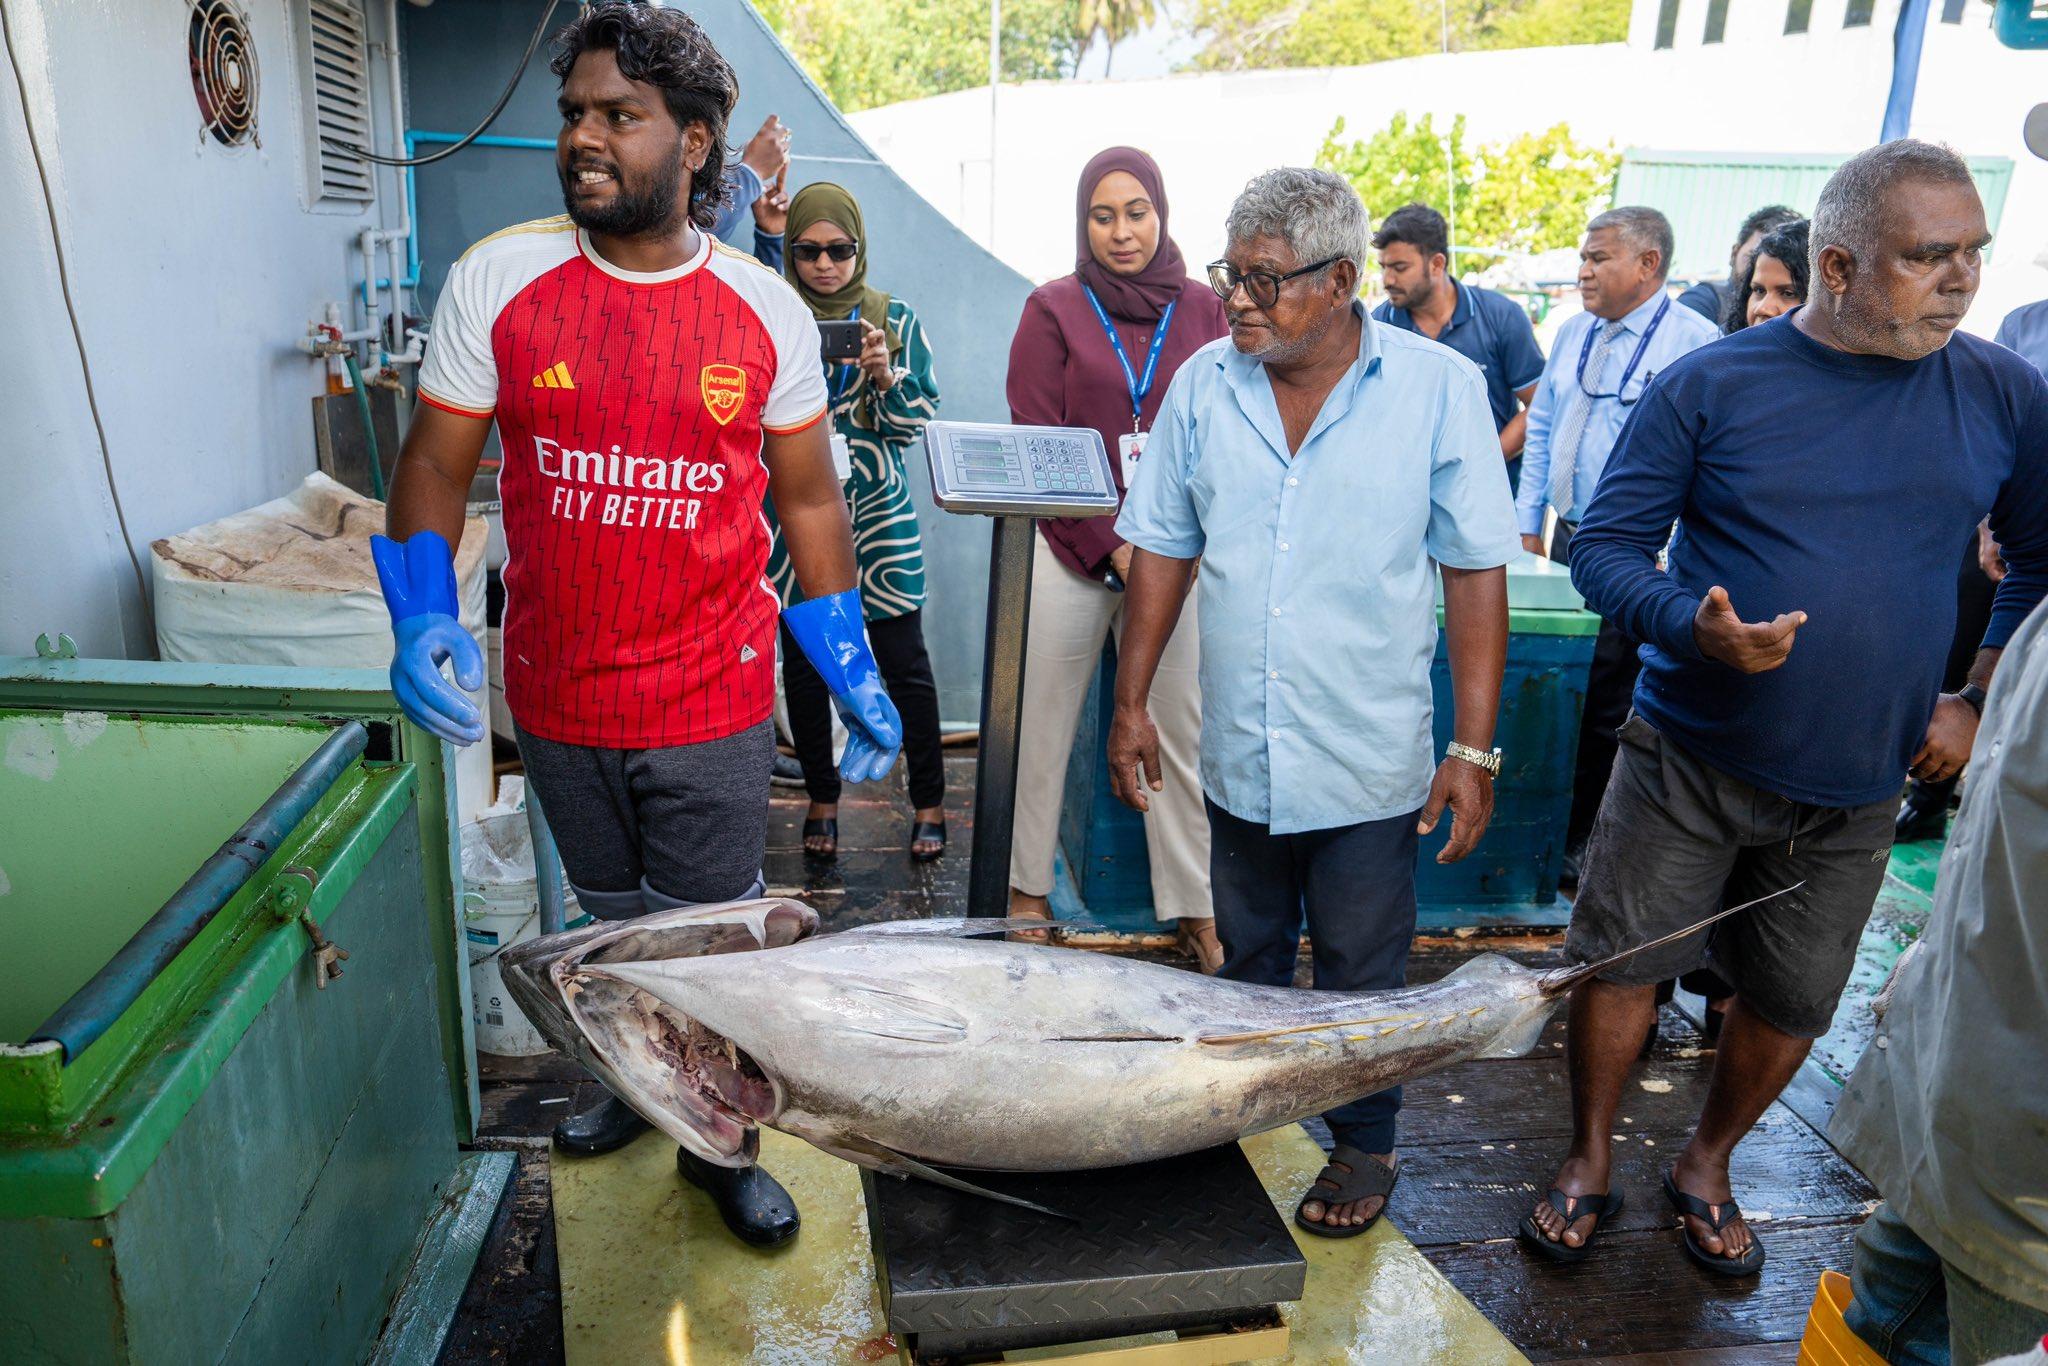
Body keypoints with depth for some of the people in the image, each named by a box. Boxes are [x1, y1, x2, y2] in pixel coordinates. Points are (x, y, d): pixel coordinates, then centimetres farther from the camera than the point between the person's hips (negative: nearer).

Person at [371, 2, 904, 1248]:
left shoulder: (767, 310, -3)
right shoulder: (496, 281, -4)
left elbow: (809, 498, 4)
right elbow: (435, 463, 2)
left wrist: (856, 676, 1)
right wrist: (422, 618, -14)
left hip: (712, 702, -1)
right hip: (555, 698, 2)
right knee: (615, 921, 21)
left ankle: (717, 1140, 32)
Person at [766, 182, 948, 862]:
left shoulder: (895, 319, 4)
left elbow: (918, 422, 2)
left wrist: (886, 377, -16)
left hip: (879, 514, -1)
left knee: (906, 664, 0)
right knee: (803, 663, 8)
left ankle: (929, 801, 16)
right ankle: (822, 798, 25)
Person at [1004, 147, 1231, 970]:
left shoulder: (1200, 310, 10)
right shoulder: (1054, 309, 4)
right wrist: (1111, 544, -10)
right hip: (1068, 551, -1)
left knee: (1183, 730, 1)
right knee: (1043, 724, 5)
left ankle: (1194, 908, 12)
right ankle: (1027, 887, 22)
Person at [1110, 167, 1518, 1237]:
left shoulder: (1440, 386, -8)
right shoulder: (1204, 384, 0)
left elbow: (1476, 574, -7)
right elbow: (1162, 549, 6)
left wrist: (1475, 748, -9)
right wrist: (1131, 701, 4)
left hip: (1369, 766, -3)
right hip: (1238, 756, 3)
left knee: (1360, 979, 12)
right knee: (1247, 963, 20)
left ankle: (1364, 1147, 34)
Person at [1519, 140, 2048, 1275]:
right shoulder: (1712, 385, -9)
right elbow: (1606, 542, -8)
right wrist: (1694, 627, -25)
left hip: (1856, 788, 3)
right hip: (1689, 758, -2)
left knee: (1791, 1004, 14)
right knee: (1618, 962, 5)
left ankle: (1705, 1168, 40)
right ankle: (1587, 1164, 29)